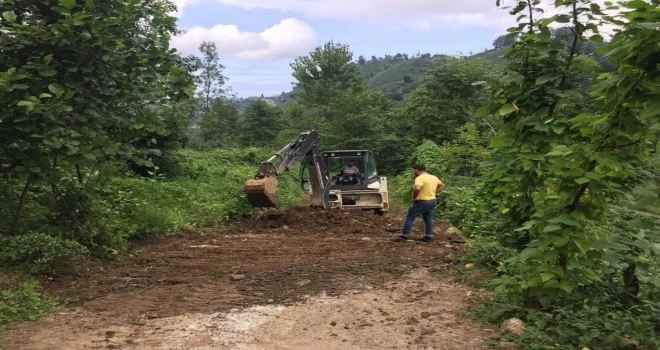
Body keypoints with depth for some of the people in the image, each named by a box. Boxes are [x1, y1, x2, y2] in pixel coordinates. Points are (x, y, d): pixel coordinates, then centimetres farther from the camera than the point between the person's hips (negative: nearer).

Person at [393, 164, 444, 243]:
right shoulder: (434, 178, 9)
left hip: (422, 202, -8)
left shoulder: (420, 178, -17)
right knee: (429, 219, 15)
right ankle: (429, 237, 16)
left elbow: (417, 189, -34)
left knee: (409, 218, 0)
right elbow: (442, 186, 22)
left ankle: (404, 236, 2)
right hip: (432, 201, 8)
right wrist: (433, 192, 14)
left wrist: (414, 198, -18)